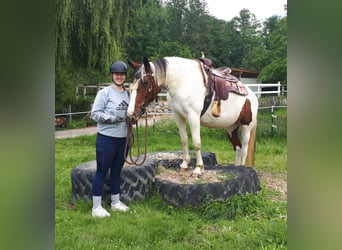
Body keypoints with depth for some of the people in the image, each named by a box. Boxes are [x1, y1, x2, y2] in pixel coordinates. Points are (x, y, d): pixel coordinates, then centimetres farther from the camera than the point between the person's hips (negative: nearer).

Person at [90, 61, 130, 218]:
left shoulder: (128, 94, 8)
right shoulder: (104, 92, -9)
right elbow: (94, 114, -13)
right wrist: (112, 118, -23)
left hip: (123, 139, 6)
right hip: (106, 138, -6)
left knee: (117, 171, 17)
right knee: (102, 171, 3)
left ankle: (115, 202, 31)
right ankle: (96, 207, 14)